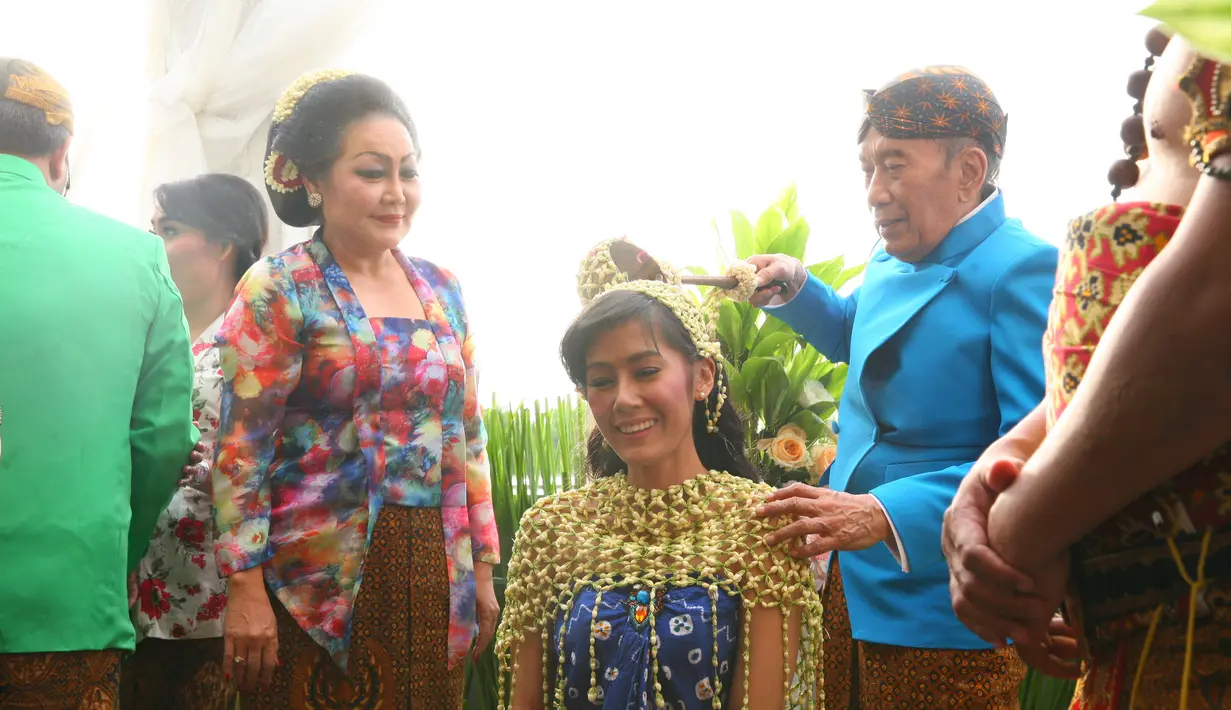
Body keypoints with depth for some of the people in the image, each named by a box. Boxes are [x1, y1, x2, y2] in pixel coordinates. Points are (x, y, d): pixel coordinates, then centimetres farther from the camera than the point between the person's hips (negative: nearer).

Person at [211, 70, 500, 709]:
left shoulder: (441, 290, 11)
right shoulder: (277, 291, -5)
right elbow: (241, 448, -9)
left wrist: (483, 570, 12)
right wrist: (245, 590, -14)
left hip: (436, 583, 5)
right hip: (317, 584, -5)